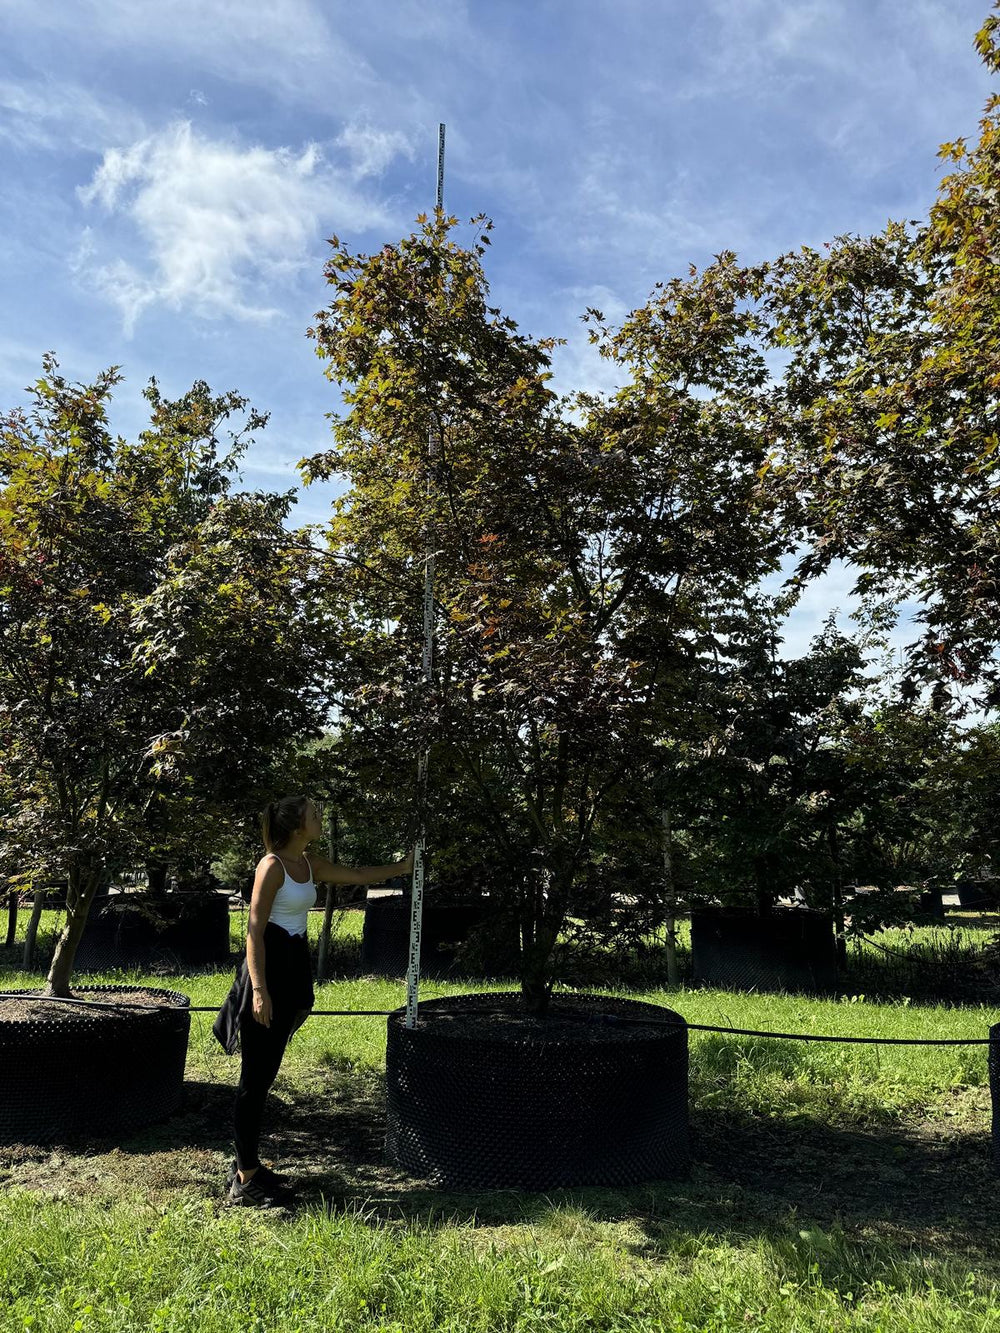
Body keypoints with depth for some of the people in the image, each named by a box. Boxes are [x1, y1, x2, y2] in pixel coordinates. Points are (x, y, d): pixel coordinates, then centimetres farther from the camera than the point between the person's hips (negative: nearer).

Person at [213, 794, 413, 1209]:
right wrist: (259, 989, -19)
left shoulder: (310, 864, 9)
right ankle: (245, 1182, 10)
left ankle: (248, 1165, 28)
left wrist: (402, 867, 21)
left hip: (293, 969, 9)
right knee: (255, 1077, 0)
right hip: (269, 968, -9)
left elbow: (358, 875, 21)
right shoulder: (272, 866, -15)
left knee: (265, 1074, 16)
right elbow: (254, 930, -17)